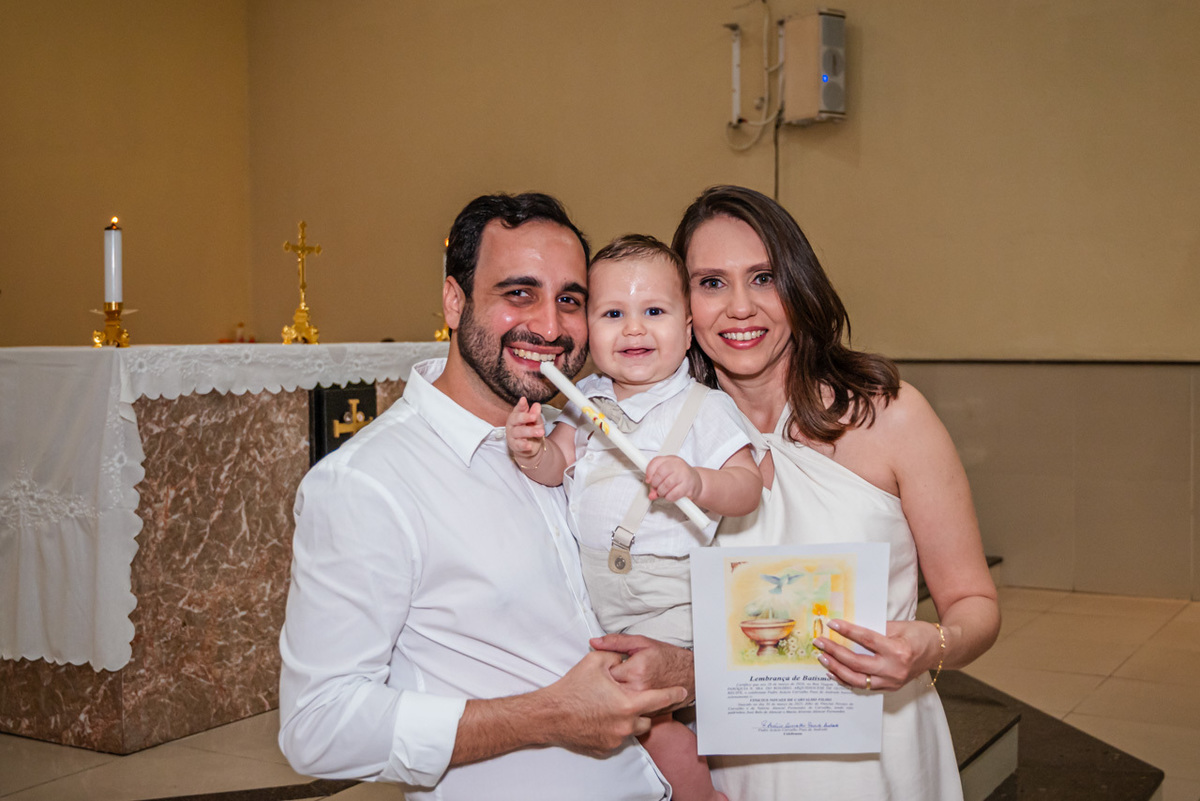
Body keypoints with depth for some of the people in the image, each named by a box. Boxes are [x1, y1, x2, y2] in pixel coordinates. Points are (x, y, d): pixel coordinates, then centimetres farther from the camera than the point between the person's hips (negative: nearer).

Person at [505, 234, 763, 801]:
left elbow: (748, 487, -14)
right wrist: (532, 454, -20)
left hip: (663, 599, -6)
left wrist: (697, 483, -34)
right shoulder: (588, 399, 4)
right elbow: (558, 464, 2)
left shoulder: (704, 408, -10)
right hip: (591, 584, 6)